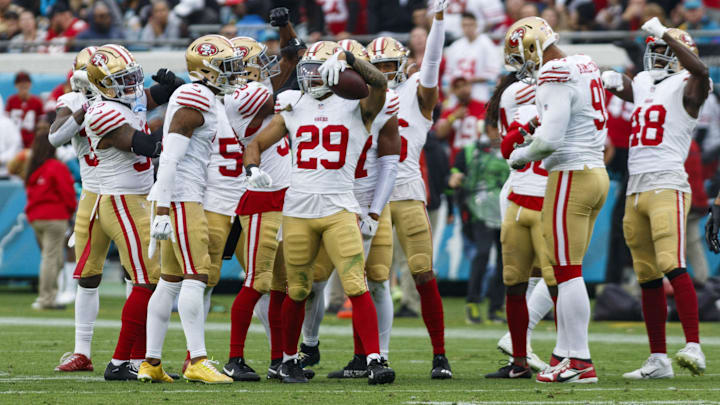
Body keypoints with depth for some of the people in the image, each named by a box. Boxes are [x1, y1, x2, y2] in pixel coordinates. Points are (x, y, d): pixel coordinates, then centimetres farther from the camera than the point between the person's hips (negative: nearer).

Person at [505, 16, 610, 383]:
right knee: (569, 272, 13)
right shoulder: (585, 68, 14)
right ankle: (565, 353, 15)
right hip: (596, 171, 10)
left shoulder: (555, 78, -16)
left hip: (571, 175, -9)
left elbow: (550, 139, -22)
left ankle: (579, 362, -6)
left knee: (567, 271, -6)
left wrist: (522, 156, -3)